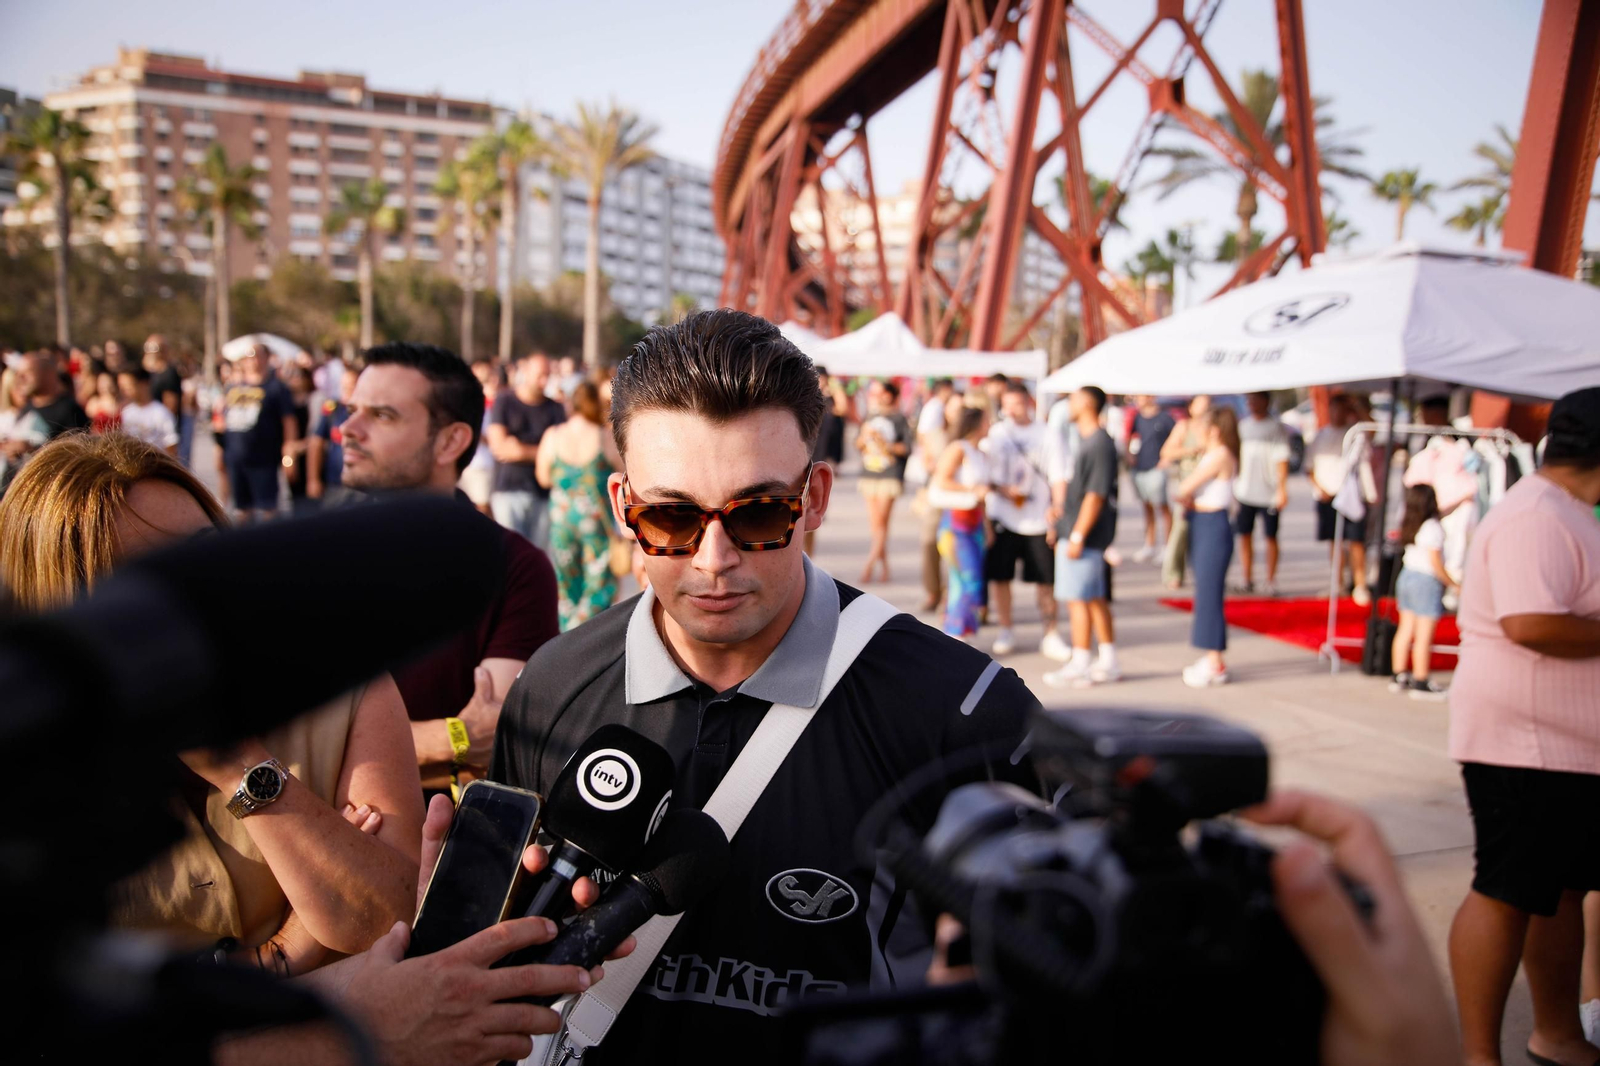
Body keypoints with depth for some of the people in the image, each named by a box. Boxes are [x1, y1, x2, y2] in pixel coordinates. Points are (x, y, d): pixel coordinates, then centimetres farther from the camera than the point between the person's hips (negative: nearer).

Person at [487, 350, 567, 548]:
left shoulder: (555, 407, 9)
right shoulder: (504, 401, 3)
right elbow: (499, 446, -5)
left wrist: (520, 449, -5)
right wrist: (541, 451, -3)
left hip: (544, 492, 2)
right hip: (509, 489, -2)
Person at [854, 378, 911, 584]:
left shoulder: (899, 418, -1)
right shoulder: (869, 417, 13)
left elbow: (907, 448, -5)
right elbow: (858, 445, 13)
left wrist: (885, 444, -16)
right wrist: (864, 435, -7)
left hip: (890, 476, -5)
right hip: (869, 474, 5)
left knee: (881, 524, -10)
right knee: (874, 525, 6)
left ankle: (867, 567, -9)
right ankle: (884, 568, 14)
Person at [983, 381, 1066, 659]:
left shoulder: (1045, 434, 3)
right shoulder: (995, 433, 4)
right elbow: (984, 474, 3)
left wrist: (1056, 507, -7)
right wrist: (1003, 490, -14)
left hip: (1039, 518, 0)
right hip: (1003, 518, 1)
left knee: (1046, 580, 1)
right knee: (999, 577, 3)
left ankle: (1050, 635, 13)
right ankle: (1005, 633, 18)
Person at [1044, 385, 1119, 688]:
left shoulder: (1099, 444, -17)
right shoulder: (1084, 440, 15)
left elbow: (1096, 494, -21)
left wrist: (1077, 535, -22)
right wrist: (1060, 525, 21)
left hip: (1085, 536, -10)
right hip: (1072, 531, 10)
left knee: (1078, 598, -4)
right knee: (1095, 598, 14)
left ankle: (1080, 666, 2)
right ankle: (1108, 662, 21)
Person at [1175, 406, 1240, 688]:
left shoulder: (1220, 456, -15)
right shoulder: (1211, 455, 14)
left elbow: (1186, 488, -15)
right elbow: (1187, 490, 12)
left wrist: (1183, 495, 5)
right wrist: (1188, 498, -8)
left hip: (1213, 526, -10)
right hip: (1201, 524, 10)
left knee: (1209, 593, -6)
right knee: (1205, 592, 13)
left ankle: (1215, 665, -1)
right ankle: (1210, 659, 21)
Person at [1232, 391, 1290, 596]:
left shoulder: (1276, 428, -1)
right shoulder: (1242, 425, 13)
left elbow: (1282, 459, -5)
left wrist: (1282, 488, -13)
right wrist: (1232, 485, 14)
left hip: (1268, 493, -4)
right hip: (1244, 491, 4)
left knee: (1271, 536, 1)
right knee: (1244, 535, 3)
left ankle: (1271, 581, 7)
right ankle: (1246, 579, 10)